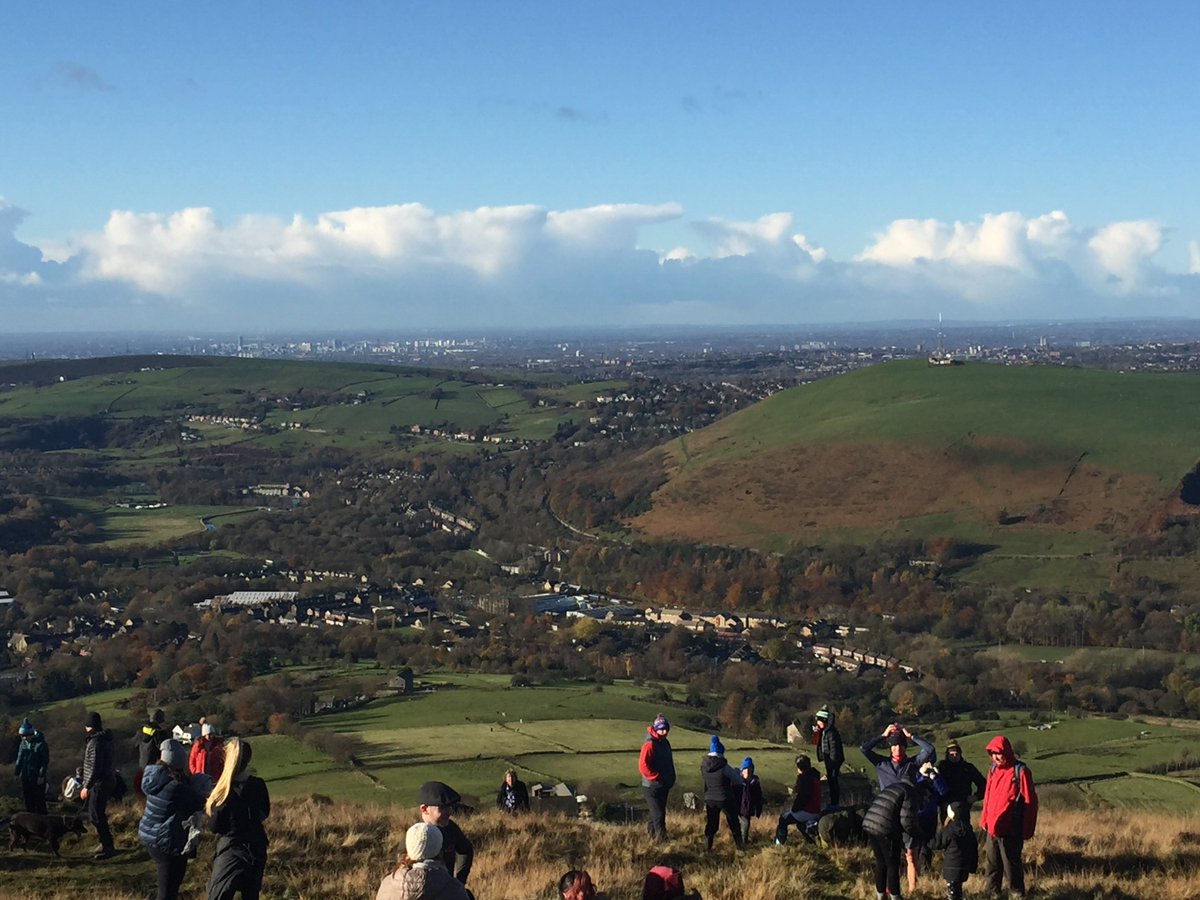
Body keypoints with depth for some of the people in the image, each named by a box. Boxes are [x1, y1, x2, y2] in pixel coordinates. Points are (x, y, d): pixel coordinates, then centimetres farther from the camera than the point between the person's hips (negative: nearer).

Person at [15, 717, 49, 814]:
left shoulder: (41, 744, -13)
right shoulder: (23, 744, 6)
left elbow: (45, 761, -12)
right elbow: (20, 760, 14)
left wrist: (41, 775, -15)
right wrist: (17, 773, 11)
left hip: (37, 778, -6)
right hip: (25, 777, 6)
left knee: (39, 799, 0)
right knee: (28, 799, 13)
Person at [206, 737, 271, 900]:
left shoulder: (225, 790, -19)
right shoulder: (258, 785, -4)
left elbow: (215, 826, -11)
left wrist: (209, 808, 5)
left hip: (232, 851, -5)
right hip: (256, 850, 5)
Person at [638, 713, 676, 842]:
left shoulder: (665, 743, 11)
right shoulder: (650, 744, -17)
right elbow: (643, 766, -24)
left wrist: (671, 779, 11)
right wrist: (657, 777, -19)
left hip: (663, 787, 9)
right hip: (652, 787, -9)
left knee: (654, 814, 15)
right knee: (658, 815, -10)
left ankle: (653, 838, 22)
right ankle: (662, 840, -11)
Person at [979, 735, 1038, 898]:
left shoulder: (1020, 771, -11)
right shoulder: (993, 769, 9)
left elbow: (1029, 801, -9)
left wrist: (1027, 829, -9)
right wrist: (984, 819, 11)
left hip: (1010, 829, -6)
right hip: (992, 827, 6)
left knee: (1011, 864, 0)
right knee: (992, 863, 14)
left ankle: (1017, 893, 11)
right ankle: (992, 891, 25)